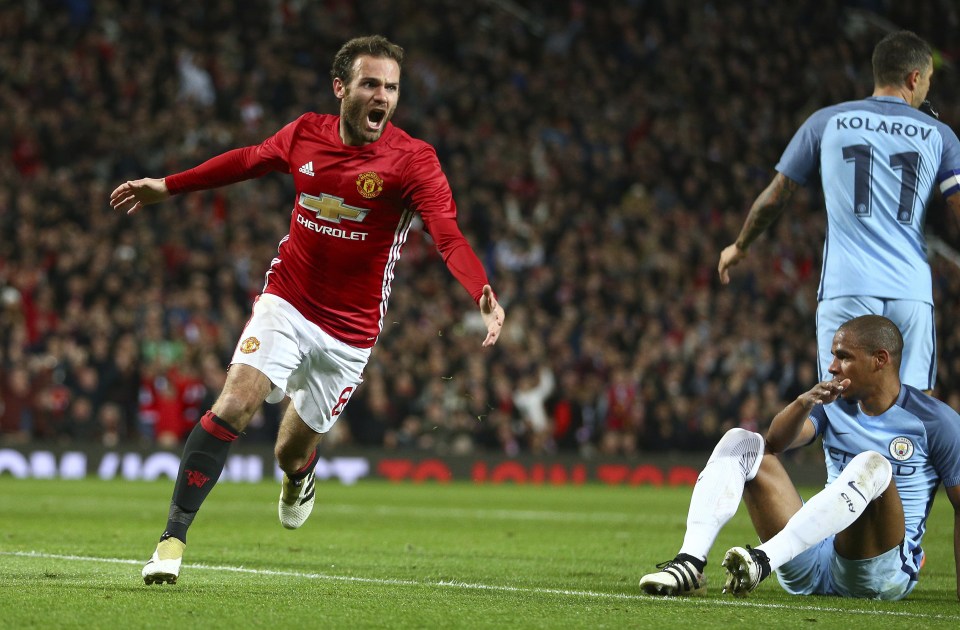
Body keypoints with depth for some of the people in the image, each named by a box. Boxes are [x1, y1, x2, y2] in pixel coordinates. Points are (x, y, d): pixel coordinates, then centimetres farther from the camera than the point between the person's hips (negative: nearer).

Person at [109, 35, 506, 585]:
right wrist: (167, 187, 23)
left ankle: (300, 479, 50)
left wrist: (483, 293, -47)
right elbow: (248, 161, 17)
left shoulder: (414, 160, -15)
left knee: (292, 453, 10)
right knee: (233, 405, -21)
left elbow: (449, 235, -28)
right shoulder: (306, 134, -4)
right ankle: (174, 538, -16)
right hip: (286, 300, 1)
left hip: (349, 331, -1)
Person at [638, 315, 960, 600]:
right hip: (811, 564, 5)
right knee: (740, 441, -3)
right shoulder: (834, 405, 11)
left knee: (873, 465, -33)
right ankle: (690, 562, -27)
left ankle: (763, 561, -46)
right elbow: (776, 443, -6)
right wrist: (804, 403, -26)